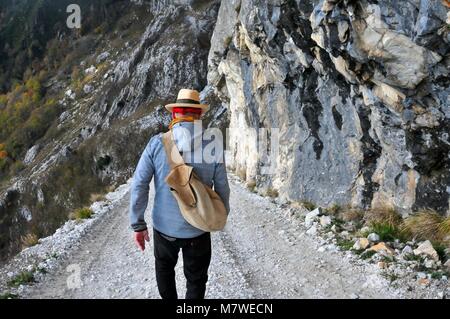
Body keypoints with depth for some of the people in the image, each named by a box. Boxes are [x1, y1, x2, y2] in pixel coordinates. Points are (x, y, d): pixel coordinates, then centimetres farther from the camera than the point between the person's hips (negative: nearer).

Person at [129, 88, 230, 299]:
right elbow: (222, 190, -5)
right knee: (196, 280, 18)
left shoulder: (157, 143, -10)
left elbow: (139, 185, -11)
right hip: (198, 229, -1)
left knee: (164, 268, 28)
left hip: (164, 226, 1)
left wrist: (138, 225, -2)